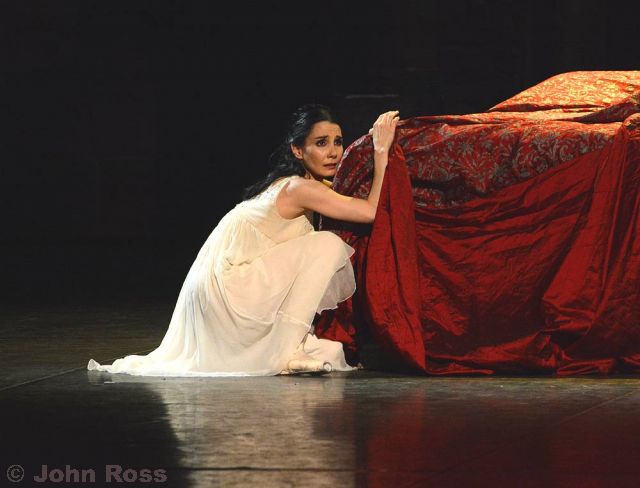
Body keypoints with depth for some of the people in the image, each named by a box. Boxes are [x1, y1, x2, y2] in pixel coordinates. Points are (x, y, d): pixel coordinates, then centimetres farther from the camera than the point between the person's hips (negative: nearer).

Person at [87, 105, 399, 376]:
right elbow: (372, 212, -20)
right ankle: (285, 351, -14)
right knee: (328, 245, -15)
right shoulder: (300, 188, -14)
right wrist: (381, 151, -15)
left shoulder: (283, 185, 15)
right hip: (222, 290, -10)